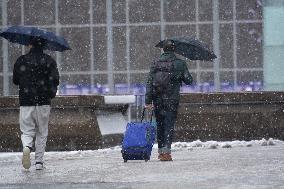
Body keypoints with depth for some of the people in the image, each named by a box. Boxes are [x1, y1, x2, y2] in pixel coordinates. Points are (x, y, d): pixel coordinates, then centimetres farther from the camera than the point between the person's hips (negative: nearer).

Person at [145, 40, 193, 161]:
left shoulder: (156, 63, 5)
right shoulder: (179, 63, -1)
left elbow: (149, 83, 0)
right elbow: (189, 81, 1)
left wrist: (148, 101, 0)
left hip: (157, 101, 3)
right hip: (171, 101, -3)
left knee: (160, 125, 14)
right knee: (169, 125, -3)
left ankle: (161, 151, 21)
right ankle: (166, 151, -15)